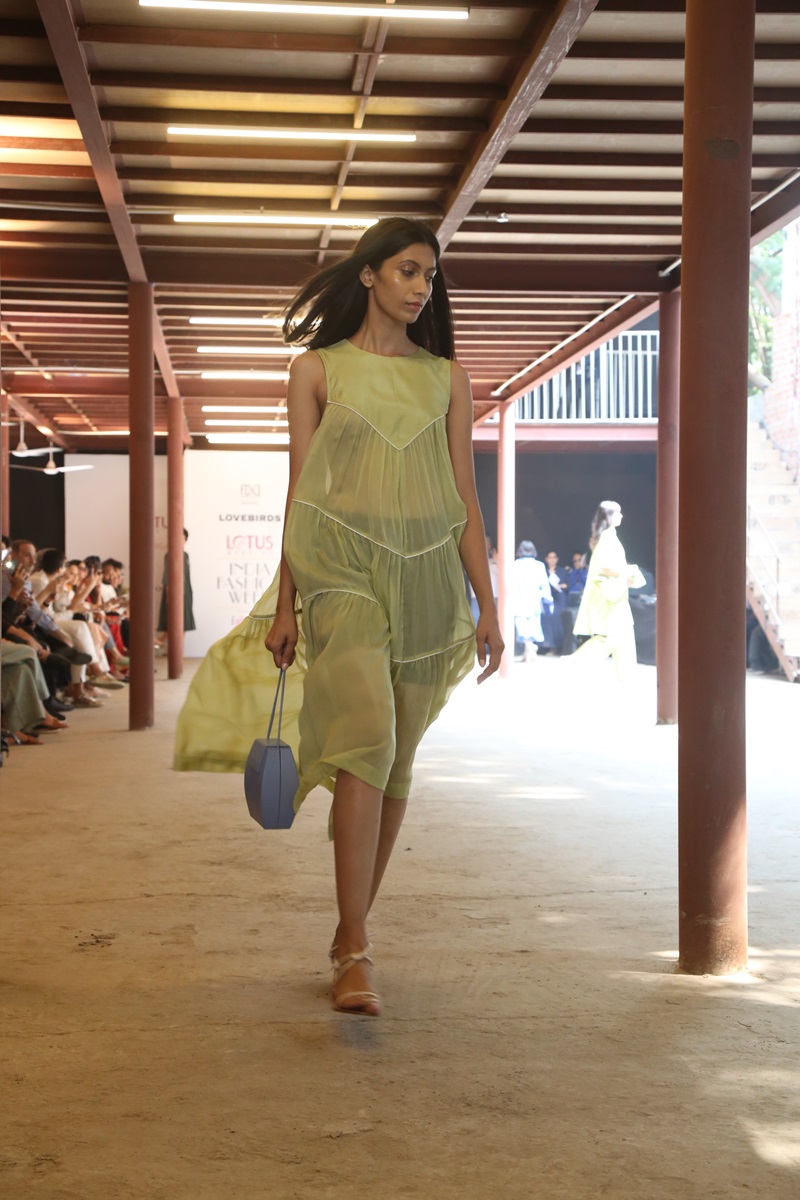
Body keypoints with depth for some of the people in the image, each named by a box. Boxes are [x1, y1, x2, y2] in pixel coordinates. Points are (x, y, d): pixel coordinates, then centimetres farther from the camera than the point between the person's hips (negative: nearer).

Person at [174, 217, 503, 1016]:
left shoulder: (447, 377, 13)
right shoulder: (318, 369, 7)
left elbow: (464, 497, 11)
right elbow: (298, 491, 6)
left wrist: (486, 605, 6)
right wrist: (284, 603, 2)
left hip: (426, 576, 3)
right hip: (342, 567, -3)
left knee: (395, 763, 6)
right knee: (366, 739, -21)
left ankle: (349, 931, 22)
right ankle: (356, 957, -19)